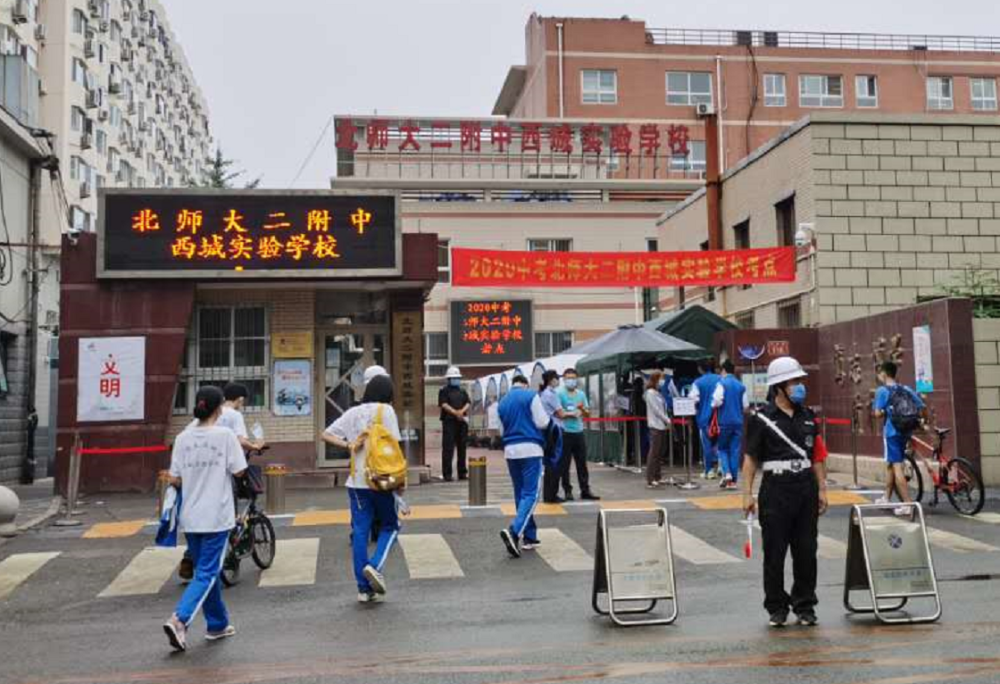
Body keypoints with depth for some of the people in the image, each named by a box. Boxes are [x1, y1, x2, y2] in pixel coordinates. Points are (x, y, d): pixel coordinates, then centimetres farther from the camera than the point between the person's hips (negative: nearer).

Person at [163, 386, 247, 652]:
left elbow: (174, 479, 1)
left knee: (206, 570, 17)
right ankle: (179, 620, -18)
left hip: (191, 516, 5)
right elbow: (238, 471, -9)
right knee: (207, 573, -1)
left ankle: (218, 625, 27)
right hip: (217, 516, -5)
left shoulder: (183, 437, 1)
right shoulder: (225, 435, -10)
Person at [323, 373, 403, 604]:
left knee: (360, 532, 6)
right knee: (390, 526, 13)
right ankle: (375, 566, -10)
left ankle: (364, 588, 8)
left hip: (357, 481, 4)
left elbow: (326, 435, 7)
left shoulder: (353, 412, 11)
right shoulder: (386, 411, -3)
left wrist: (347, 445, 0)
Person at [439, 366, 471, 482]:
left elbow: (468, 404, 8)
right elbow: (444, 404, -8)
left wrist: (462, 411, -13)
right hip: (449, 421, -5)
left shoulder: (463, 392, 19)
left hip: (462, 421, 5)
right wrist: (455, 413, -20)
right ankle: (447, 474, -6)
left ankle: (462, 473, 15)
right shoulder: (444, 391, 5)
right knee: (448, 448, -7)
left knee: (462, 447, 8)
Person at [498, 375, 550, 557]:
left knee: (520, 494, 14)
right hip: (530, 448, -6)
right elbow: (542, 423, -6)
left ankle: (529, 536, 18)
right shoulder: (531, 396, -2)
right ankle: (514, 531, -25)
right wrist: (547, 417, 14)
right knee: (531, 494, -7)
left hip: (510, 450, 6)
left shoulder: (503, 402, 14)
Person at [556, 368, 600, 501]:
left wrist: (582, 408, -9)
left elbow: (588, 414, 11)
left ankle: (585, 490, 14)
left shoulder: (581, 394, 12)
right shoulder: (560, 394, -4)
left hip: (579, 432, 5)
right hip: (565, 433, -5)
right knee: (565, 464, 0)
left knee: (582, 463, 8)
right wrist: (570, 414, -13)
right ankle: (568, 491, 7)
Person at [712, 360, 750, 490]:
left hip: (725, 421, -3)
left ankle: (727, 473, -11)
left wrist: (714, 405, 3)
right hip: (738, 421, 3)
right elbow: (746, 406, 8)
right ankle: (733, 480, 6)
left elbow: (717, 401, -18)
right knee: (735, 451, 6)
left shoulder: (722, 383, -5)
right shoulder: (741, 386, 7)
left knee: (722, 448, 9)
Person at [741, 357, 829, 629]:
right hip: (776, 487, -4)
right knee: (775, 552, 2)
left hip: (806, 487, 4)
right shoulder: (762, 419, -4)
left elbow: (817, 456, 14)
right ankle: (777, 608, 14)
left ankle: (805, 606, 20)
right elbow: (751, 457, -4)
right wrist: (747, 493, -9)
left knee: (806, 550, 7)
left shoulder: (807, 416, 10)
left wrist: (822, 489, 9)